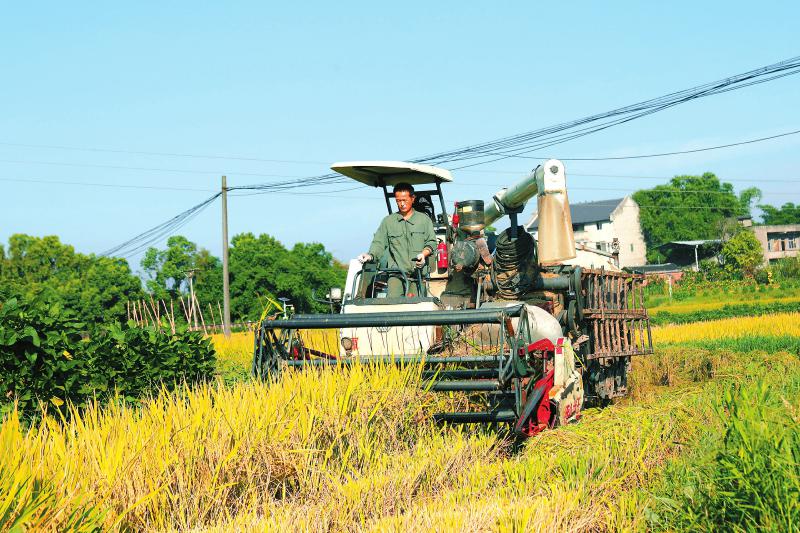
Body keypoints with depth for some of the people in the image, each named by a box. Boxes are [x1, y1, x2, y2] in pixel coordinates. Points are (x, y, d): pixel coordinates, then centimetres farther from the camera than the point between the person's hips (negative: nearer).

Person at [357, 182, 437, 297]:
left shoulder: (424, 220, 15)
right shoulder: (388, 221, 17)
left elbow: (431, 242, 12)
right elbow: (379, 243, 11)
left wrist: (424, 254, -9)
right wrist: (371, 255, -9)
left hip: (418, 272, 0)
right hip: (396, 273, 0)